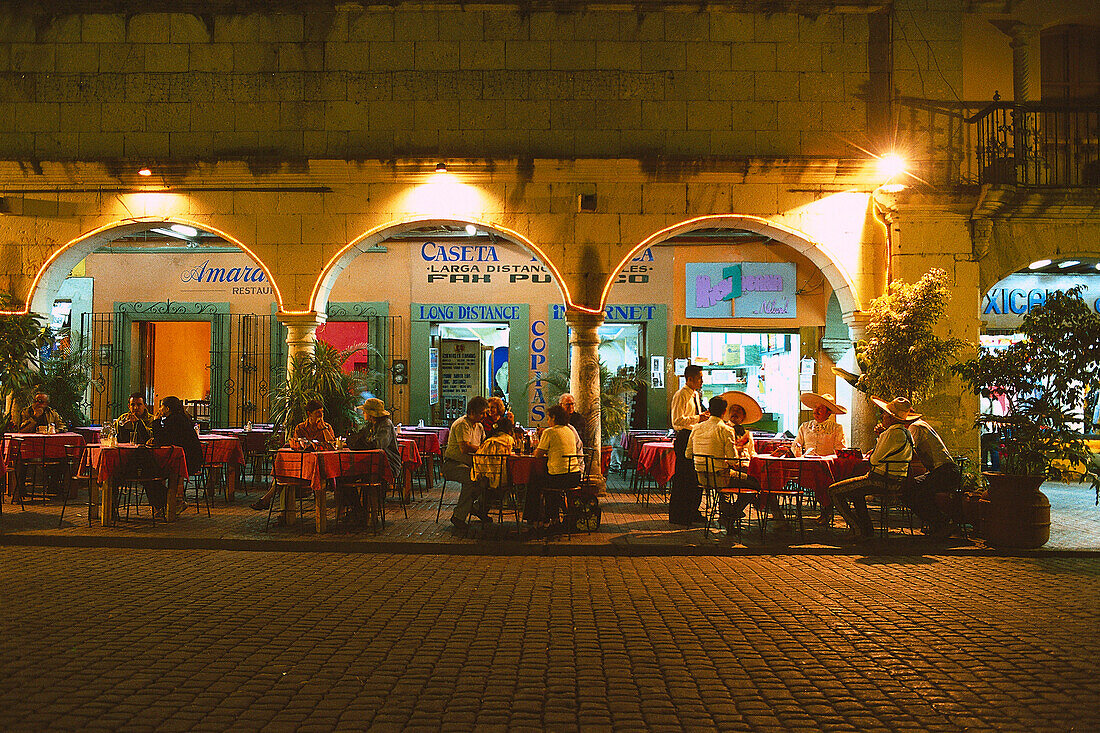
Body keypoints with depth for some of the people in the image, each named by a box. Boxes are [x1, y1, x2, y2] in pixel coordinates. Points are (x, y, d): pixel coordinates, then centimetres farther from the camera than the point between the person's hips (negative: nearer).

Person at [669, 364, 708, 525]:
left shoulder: (695, 395, 17)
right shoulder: (681, 396, -12)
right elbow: (677, 421, -19)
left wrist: (704, 416, 9)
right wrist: (698, 418, -21)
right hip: (684, 438, -9)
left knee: (697, 476, 13)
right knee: (683, 477, -6)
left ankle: (692, 512, 24)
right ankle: (678, 516, 1)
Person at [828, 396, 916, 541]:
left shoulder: (894, 433, -21)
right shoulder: (906, 433, 11)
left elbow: (875, 459, -17)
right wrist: (882, 435, 9)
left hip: (882, 481, -11)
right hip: (896, 481, 11)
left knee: (834, 491, -6)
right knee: (855, 491, 36)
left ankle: (859, 531, -6)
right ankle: (867, 528, 31)